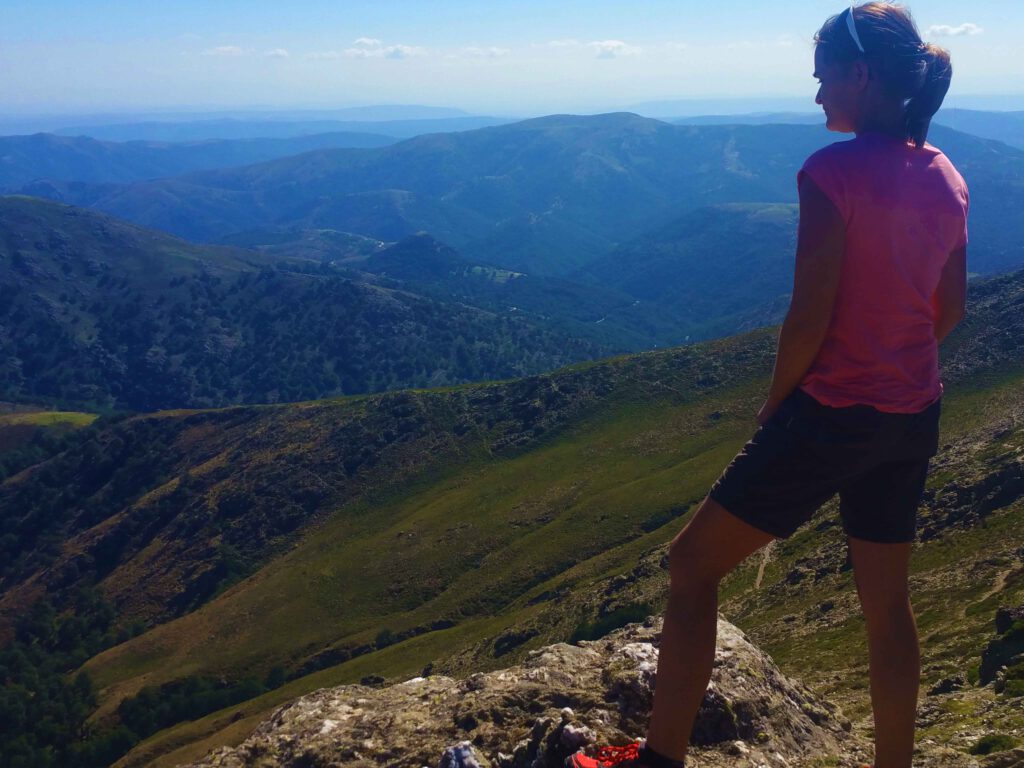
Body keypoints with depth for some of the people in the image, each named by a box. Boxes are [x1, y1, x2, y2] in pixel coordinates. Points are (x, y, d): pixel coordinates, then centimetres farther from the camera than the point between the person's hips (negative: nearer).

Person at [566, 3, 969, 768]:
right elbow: (951, 307, 13)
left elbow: (809, 317, -18)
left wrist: (776, 402, -3)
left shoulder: (833, 172, -17)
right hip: (913, 419, 8)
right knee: (887, 603, 18)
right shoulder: (948, 179, 6)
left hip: (831, 415, -7)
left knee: (694, 562, 6)